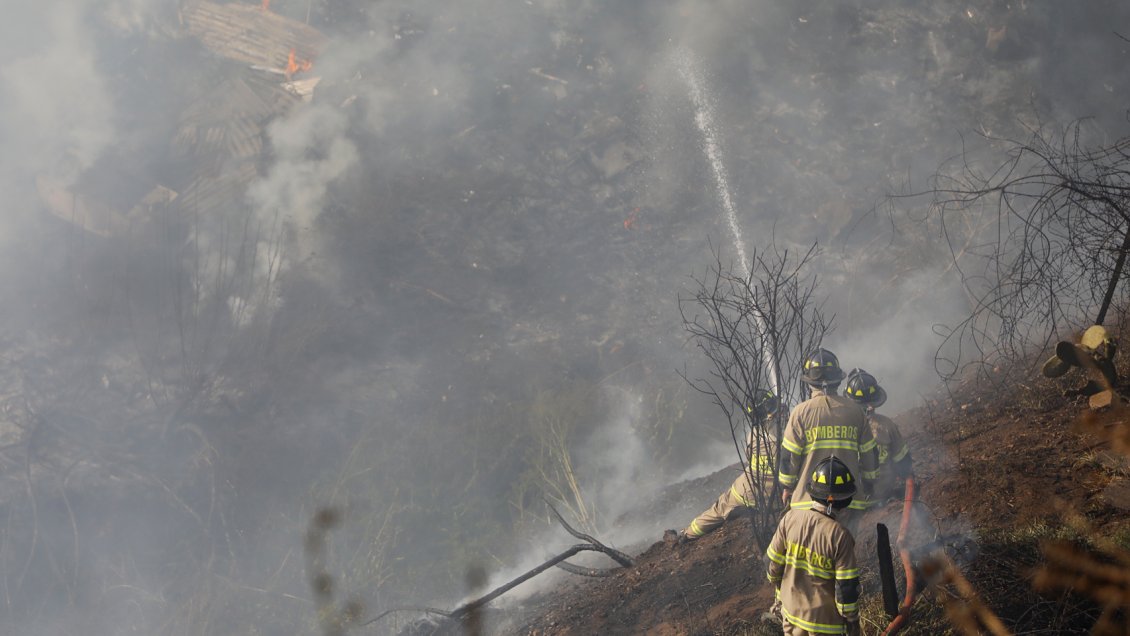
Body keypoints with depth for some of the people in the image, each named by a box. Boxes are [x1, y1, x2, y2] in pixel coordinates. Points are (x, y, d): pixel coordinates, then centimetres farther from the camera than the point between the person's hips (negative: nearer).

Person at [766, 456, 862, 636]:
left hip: (791, 611, 4)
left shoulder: (791, 518, -13)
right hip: (824, 619, -4)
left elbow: (773, 565, -2)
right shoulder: (840, 535, -24)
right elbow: (847, 587, -17)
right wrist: (852, 618, 0)